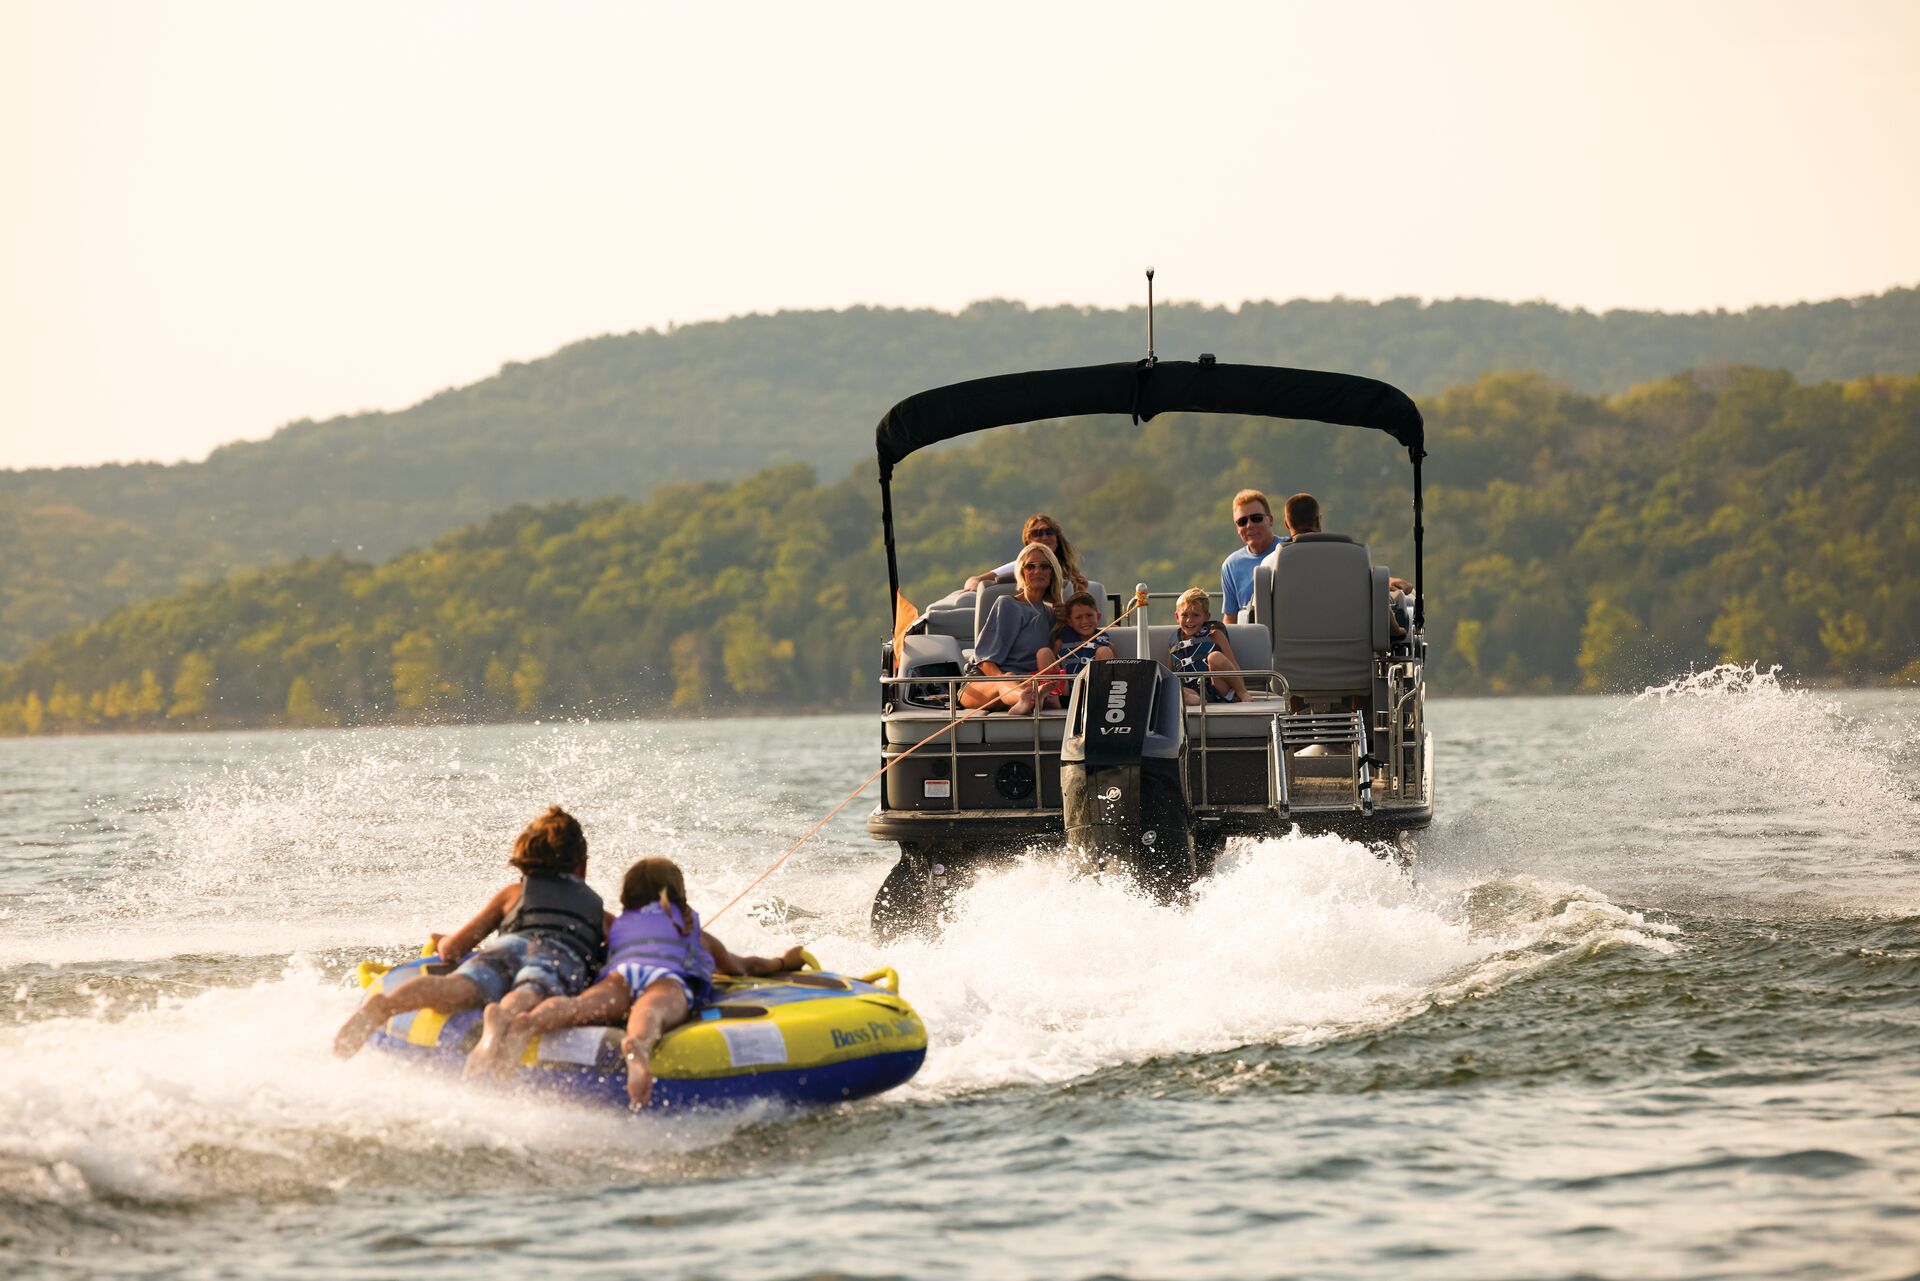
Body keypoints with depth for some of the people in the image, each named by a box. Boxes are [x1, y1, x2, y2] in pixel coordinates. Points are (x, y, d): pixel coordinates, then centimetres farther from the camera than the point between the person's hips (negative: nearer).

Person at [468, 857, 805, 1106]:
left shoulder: (617, 926, 42)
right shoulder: (695, 932, 43)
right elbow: (744, 966, 58)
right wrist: (783, 962, 77)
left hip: (619, 971, 1)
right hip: (669, 976, -1)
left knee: (584, 1005, -29)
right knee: (653, 1011, -35)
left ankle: (524, 1024, -62)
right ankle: (638, 1045, -72)